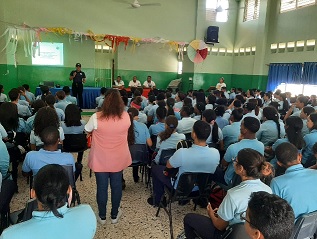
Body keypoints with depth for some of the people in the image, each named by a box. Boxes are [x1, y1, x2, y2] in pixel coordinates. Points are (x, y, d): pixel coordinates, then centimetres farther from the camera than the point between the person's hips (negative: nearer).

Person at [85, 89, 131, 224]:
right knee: (116, 186, 17)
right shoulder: (126, 117, -12)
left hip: (100, 159, -1)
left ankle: (102, 216, 31)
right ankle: (114, 215, 33)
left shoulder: (96, 117, -19)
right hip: (118, 159, 2)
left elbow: (88, 131, 0)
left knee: (102, 187, 14)